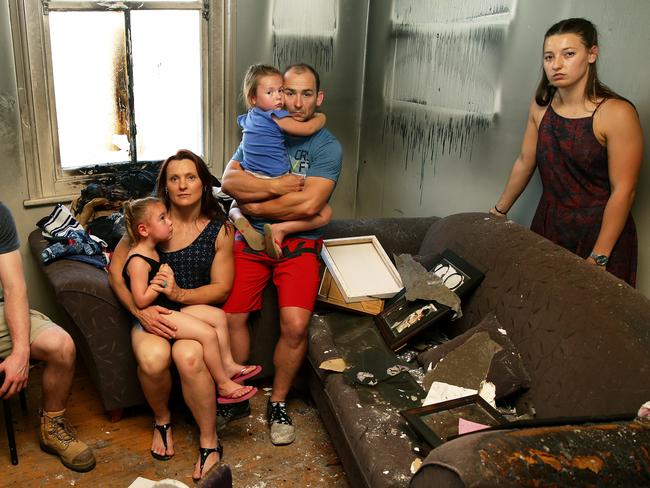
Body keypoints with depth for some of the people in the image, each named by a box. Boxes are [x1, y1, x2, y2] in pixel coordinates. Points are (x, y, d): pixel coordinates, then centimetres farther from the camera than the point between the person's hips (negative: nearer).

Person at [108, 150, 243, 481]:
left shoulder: (220, 229, -1)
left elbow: (221, 289, -3)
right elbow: (115, 270, -1)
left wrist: (180, 293, -21)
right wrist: (140, 310, -16)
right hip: (154, 314, 1)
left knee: (188, 356, -33)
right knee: (152, 358, -32)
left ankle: (209, 441, -12)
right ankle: (162, 420, 2)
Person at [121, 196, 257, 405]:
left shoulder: (152, 251, 11)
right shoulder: (137, 261, -19)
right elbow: (141, 300, -24)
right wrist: (161, 282, -22)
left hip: (170, 306, 10)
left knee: (218, 316, 6)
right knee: (208, 333, -20)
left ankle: (227, 364, 10)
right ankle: (223, 385, -7)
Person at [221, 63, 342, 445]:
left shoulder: (327, 146, -3)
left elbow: (308, 204, -17)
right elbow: (229, 180, -6)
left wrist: (256, 205, -9)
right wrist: (276, 186, -16)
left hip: (298, 243, -3)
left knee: (295, 326, -19)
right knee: (229, 316, -11)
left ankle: (279, 403, 6)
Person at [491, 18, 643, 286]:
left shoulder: (616, 114, -18)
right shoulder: (541, 104, 0)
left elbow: (623, 191, -18)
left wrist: (598, 258, -18)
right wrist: (499, 210, 14)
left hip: (600, 233, -5)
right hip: (547, 225, 5)